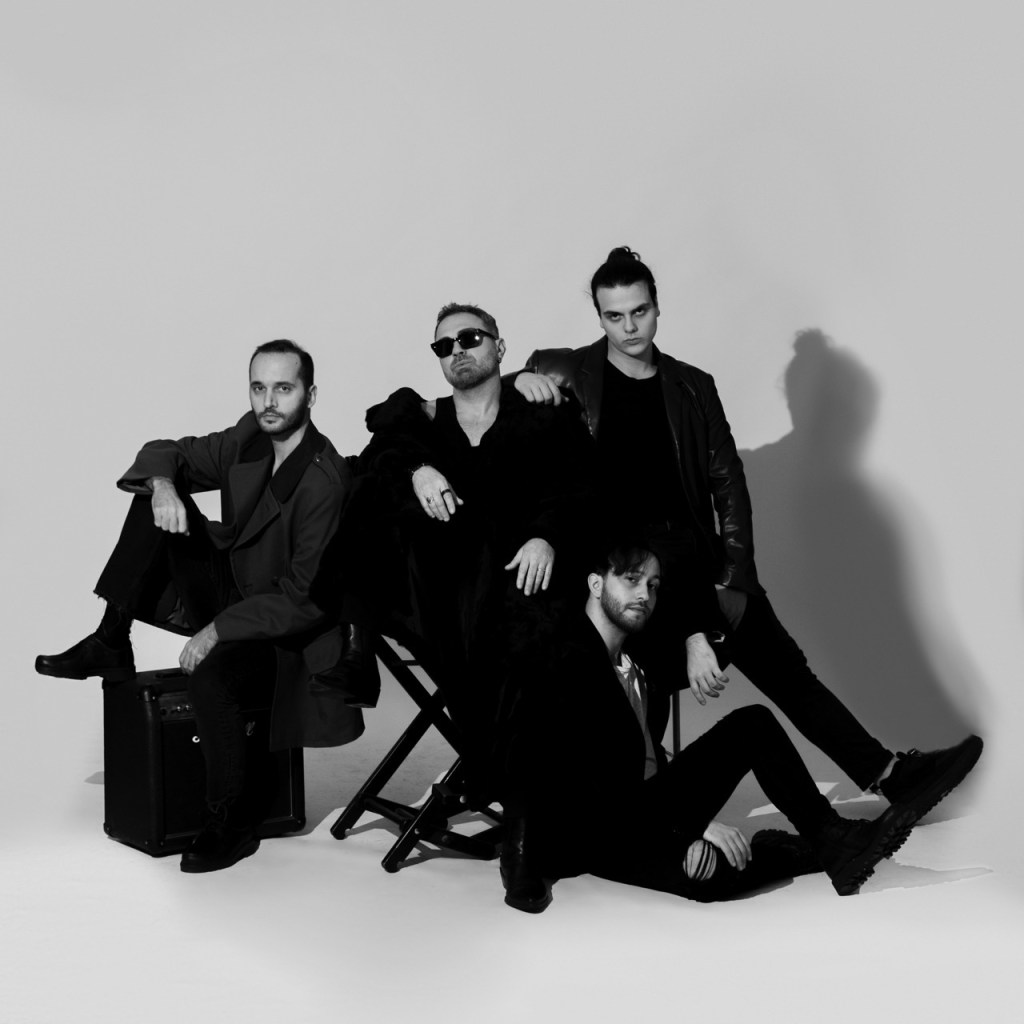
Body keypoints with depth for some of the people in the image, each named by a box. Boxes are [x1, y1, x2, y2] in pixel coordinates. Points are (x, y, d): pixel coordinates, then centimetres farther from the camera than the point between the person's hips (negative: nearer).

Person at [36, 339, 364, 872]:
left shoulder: (326, 482, -25)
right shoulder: (249, 438, -3)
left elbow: (304, 596, -25)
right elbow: (166, 454, 7)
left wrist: (217, 631, -26)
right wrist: (163, 486, -18)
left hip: (282, 631, -7)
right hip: (227, 595, 7)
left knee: (210, 675, -36)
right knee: (155, 505, -5)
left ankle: (231, 824, -12)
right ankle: (109, 647, 0)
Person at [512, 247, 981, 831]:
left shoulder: (693, 387, 14)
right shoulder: (568, 373, 8)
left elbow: (728, 485, 10)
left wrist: (731, 579, -3)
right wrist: (521, 380, -17)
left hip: (693, 563, 3)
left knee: (781, 663, -7)